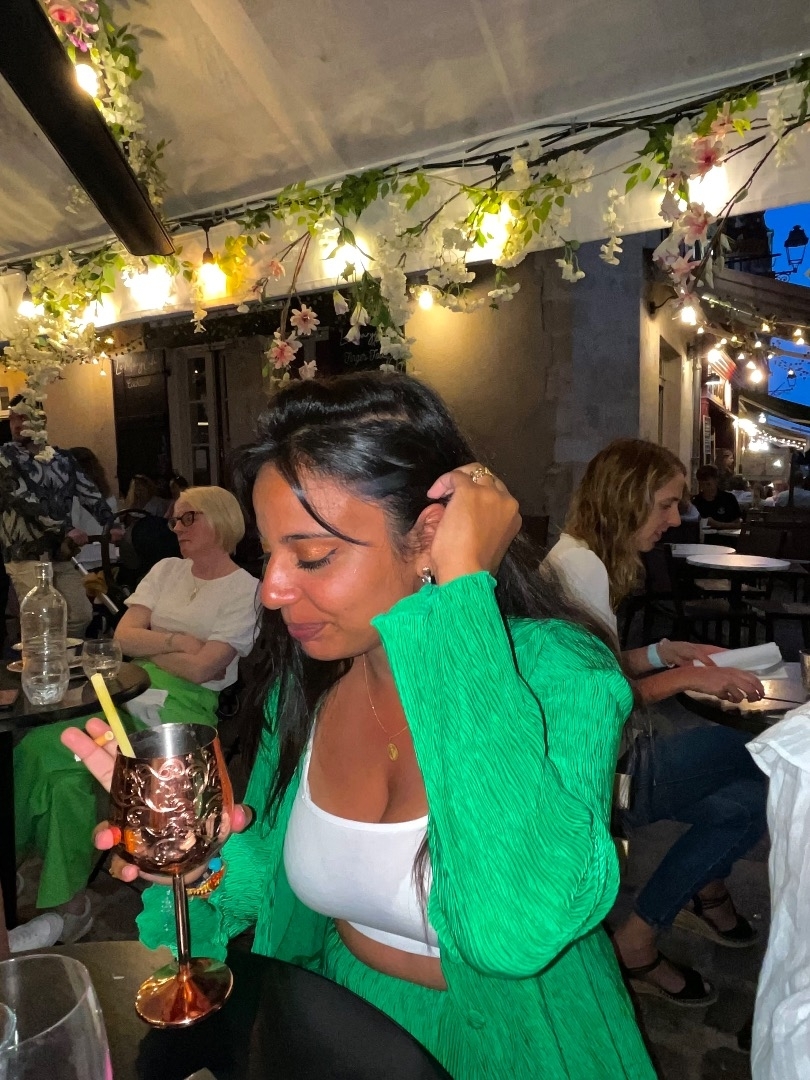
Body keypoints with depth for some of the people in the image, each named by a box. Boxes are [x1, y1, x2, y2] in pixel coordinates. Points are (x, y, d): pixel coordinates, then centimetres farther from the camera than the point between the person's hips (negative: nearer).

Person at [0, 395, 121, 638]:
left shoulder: (62, 458, 10)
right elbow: (24, 500, -14)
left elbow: (89, 492, 10)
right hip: (27, 555, -5)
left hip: (62, 553, 5)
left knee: (81, 614, 5)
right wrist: (67, 530, -19)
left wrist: (110, 525, -5)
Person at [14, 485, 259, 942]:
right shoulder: (166, 569, 14)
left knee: (41, 751, -19)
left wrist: (148, 644, 0)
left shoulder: (245, 590, -6)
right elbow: (123, 636, 5)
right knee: (64, 771, -20)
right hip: (132, 688, 6)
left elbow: (201, 669, -13)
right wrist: (177, 640, -9)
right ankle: (69, 901, -4)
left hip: (185, 704, -5)